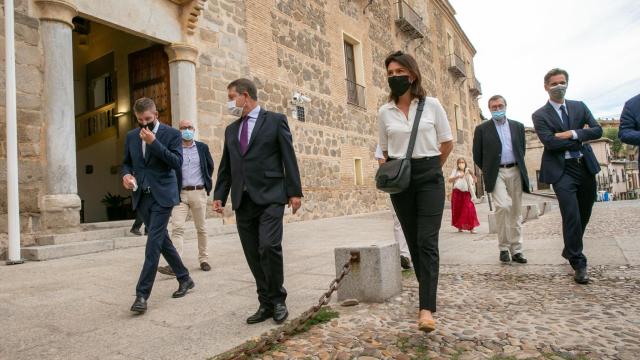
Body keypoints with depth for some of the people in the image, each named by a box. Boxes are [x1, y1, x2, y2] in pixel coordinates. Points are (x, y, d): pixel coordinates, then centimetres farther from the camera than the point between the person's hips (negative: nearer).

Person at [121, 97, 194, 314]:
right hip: (142, 197, 6)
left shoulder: (171, 134, -4)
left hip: (162, 196, -6)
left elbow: (177, 163, -14)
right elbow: (126, 162, 20)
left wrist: (154, 142, -20)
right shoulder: (131, 136, 11)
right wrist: (126, 174, -3)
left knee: (153, 244, -10)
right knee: (161, 240, 12)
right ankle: (185, 278, 28)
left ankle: (142, 294, -5)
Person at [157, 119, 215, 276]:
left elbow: (210, 166, 17)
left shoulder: (202, 147, 6)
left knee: (201, 228, 10)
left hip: (199, 193, 2)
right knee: (177, 228, -10)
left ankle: (203, 259, 23)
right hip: (180, 194, -1)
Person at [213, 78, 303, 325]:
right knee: (253, 255, 5)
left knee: (269, 247, -16)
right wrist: (219, 195, 8)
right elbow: (225, 166, 18)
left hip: (270, 197, -5)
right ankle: (266, 303, 18)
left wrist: (294, 191, -6)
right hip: (243, 201, 5)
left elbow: (289, 158, -1)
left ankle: (277, 300, 5)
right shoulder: (231, 130, 18)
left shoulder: (275, 120, 3)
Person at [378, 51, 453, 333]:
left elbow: (447, 143, 7)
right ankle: (428, 293, 27)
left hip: (429, 177, -2)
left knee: (427, 241, -10)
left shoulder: (432, 105, -1)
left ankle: (426, 308, -9)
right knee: (414, 241, 9)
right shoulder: (385, 112, 4)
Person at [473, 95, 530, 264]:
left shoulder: (518, 126, 12)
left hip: (515, 172, 4)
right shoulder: (482, 129, 2)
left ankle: (516, 250, 15)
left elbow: (522, 149, 20)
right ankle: (503, 247, -5)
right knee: (503, 206, -21)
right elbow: (477, 156, 5)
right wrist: (488, 171, 6)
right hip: (496, 173, -4)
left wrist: (519, 166, 15)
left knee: (516, 212, 6)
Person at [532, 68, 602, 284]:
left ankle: (570, 250, 35)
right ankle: (578, 263, 0)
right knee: (571, 216, -12)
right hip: (562, 170, -5)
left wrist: (572, 133, -15)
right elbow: (549, 141, -15)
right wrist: (581, 139, -8)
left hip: (586, 167, 5)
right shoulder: (540, 115, -2)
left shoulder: (580, 107, 11)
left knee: (584, 215, 14)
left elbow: (597, 130, 0)